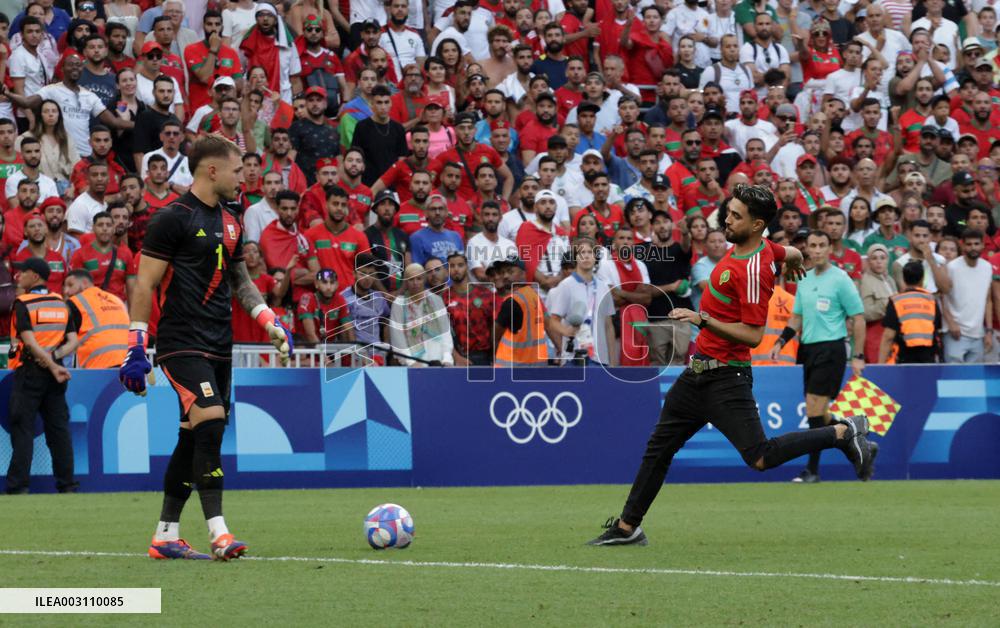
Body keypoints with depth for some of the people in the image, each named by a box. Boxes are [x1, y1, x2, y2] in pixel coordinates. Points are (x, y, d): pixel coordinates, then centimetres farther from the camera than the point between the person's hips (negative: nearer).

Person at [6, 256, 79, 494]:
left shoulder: (23, 303, -7)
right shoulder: (61, 303, 11)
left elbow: (29, 341, -17)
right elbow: (73, 342, 4)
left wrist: (52, 366, -18)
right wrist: (54, 356, -8)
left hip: (29, 370, -5)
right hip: (54, 369, 5)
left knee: (22, 430, -3)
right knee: (59, 428, 7)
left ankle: (18, 485, -6)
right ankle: (67, 484, 7)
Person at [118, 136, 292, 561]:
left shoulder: (230, 222, 15)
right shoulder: (172, 218, -9)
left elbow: (240, 281, 26)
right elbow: (144, 285, -10)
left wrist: (272, 324, 13)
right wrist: (136, 349, -14)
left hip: (219, 346, 8)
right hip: (182, 344, -8)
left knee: (195, 438, 8)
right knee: (211, 422, -21)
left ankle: (165, 536, 15)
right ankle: (218, 533, -23)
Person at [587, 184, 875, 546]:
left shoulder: (752, 269, -22)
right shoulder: (751, 246, 4)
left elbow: (753, 336, -24)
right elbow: (792, 255, 26)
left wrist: (704, 319, -27)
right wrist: (792, 262, 49)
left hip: (726, 377, -9)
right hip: (699, 371, 9)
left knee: (760, 458, -14)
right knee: (659, 448, 11)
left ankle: (843, 432, 1)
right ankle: (627, 527, 18)